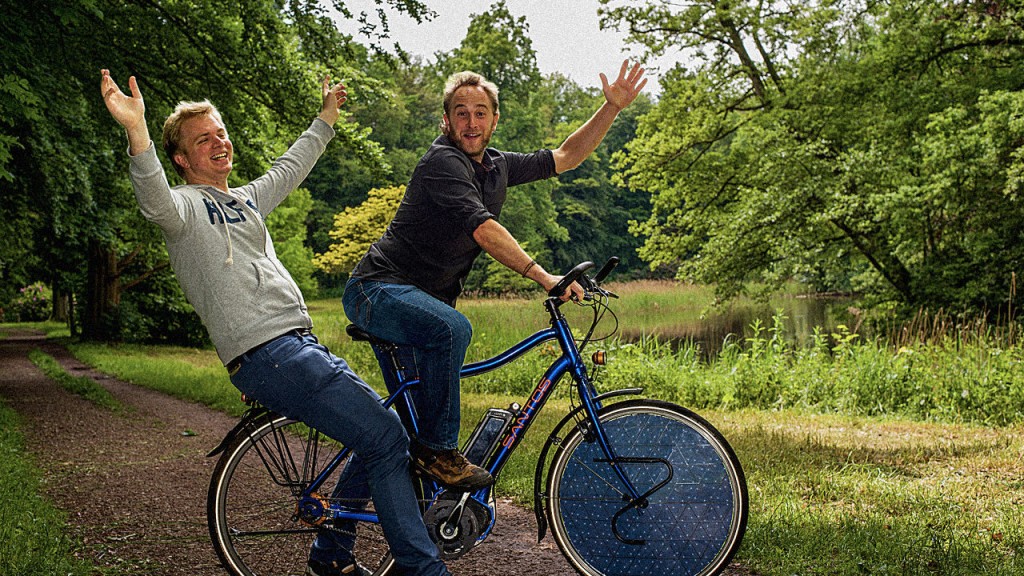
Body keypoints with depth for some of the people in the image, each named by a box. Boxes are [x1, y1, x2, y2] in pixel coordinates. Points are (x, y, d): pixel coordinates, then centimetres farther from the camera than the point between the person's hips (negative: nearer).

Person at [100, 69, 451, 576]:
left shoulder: (245, 200, 24)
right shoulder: (185, 206, -3)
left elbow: (291, 167, 40)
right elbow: (155, 202, -27)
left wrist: (326, 117, 49)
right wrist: (136, 132, -44)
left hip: (301, 347, 10)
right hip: (268, 356, -10)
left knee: (379, 437, 13)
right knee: (385, 439, -14)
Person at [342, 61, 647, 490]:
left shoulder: (496, 166, 9)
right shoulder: (442, 162, -17)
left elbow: (566, 157, 14)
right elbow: (484, 229, -29)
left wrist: (613, 106, 6)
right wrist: (544, 277, -36)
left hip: (421, 298, 9)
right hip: (377, 289, -9)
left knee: (406, 412, 14)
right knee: (451, 328, -36)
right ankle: (438, 450, -22)